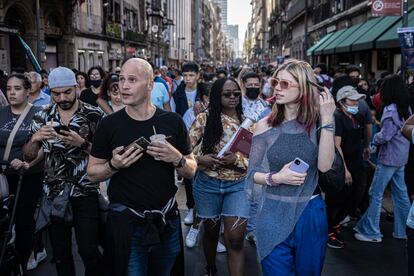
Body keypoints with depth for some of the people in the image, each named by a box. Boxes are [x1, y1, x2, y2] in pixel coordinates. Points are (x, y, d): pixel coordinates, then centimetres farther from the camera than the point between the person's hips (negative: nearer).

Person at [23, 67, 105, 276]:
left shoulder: (94, 115, -6)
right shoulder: (42, 117, 4)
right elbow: (27, 157, 5)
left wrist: (82, 143, -22)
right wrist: (35, 139, -15)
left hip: (86, 193, -3)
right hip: (54, 194, 3)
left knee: (88, 250, -4)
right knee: (60, 253, 13)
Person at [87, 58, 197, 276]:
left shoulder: (173, 122, -3)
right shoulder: (109, 124, -5)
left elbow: (191, 171, 4)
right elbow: (93, 172, 2)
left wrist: (177, 159, -17)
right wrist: (114, 165, -17)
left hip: (167, 221, 2)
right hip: (126, 223, -2)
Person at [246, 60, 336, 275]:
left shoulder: (316, 123, -5)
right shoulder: (265, 125, -5)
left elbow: (324, 166, -20)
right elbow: (252, 173, -1)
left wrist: (327, 120, -23)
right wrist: (275, 177, -20)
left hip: (310, 215, 1)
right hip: (274, 216, 0)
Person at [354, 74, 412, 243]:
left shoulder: (391, 110, -18)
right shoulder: (406, 108, 7)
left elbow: (385, 136, -22)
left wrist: (375, 138, -2)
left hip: (389, 158, -9)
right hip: (402, 156, 9)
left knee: (376, 193, 0)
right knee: (400, 193, 15)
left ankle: (371, 232, 7)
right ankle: (402, 230, 24)